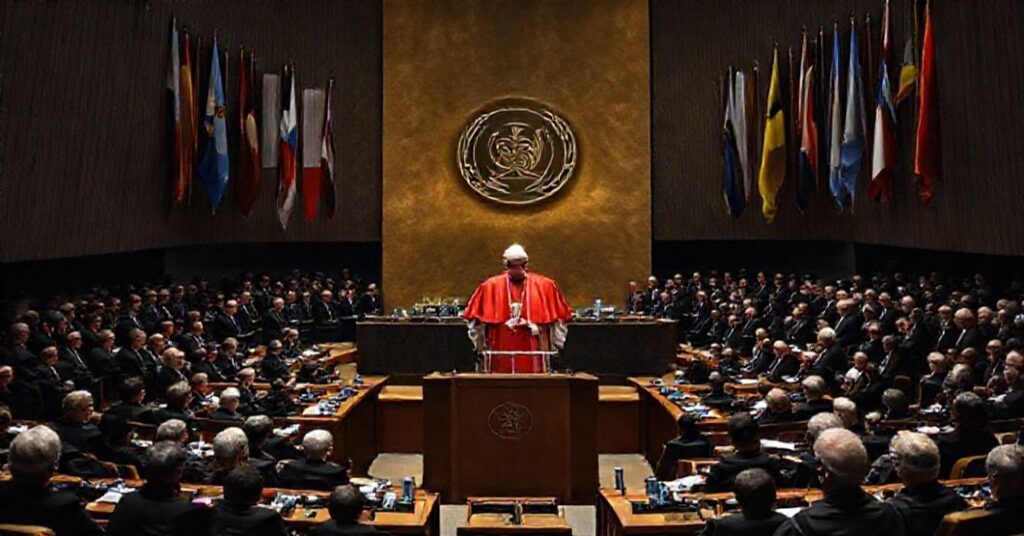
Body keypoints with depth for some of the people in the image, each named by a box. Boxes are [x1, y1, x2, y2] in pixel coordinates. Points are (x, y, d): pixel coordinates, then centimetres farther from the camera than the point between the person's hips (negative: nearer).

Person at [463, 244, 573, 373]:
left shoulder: (545, 286, 2)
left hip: (533, 356, 0)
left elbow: (557, 320, 7)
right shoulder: (490, 287, 2)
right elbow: (476, 319, 8)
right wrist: (482, 347, 7)